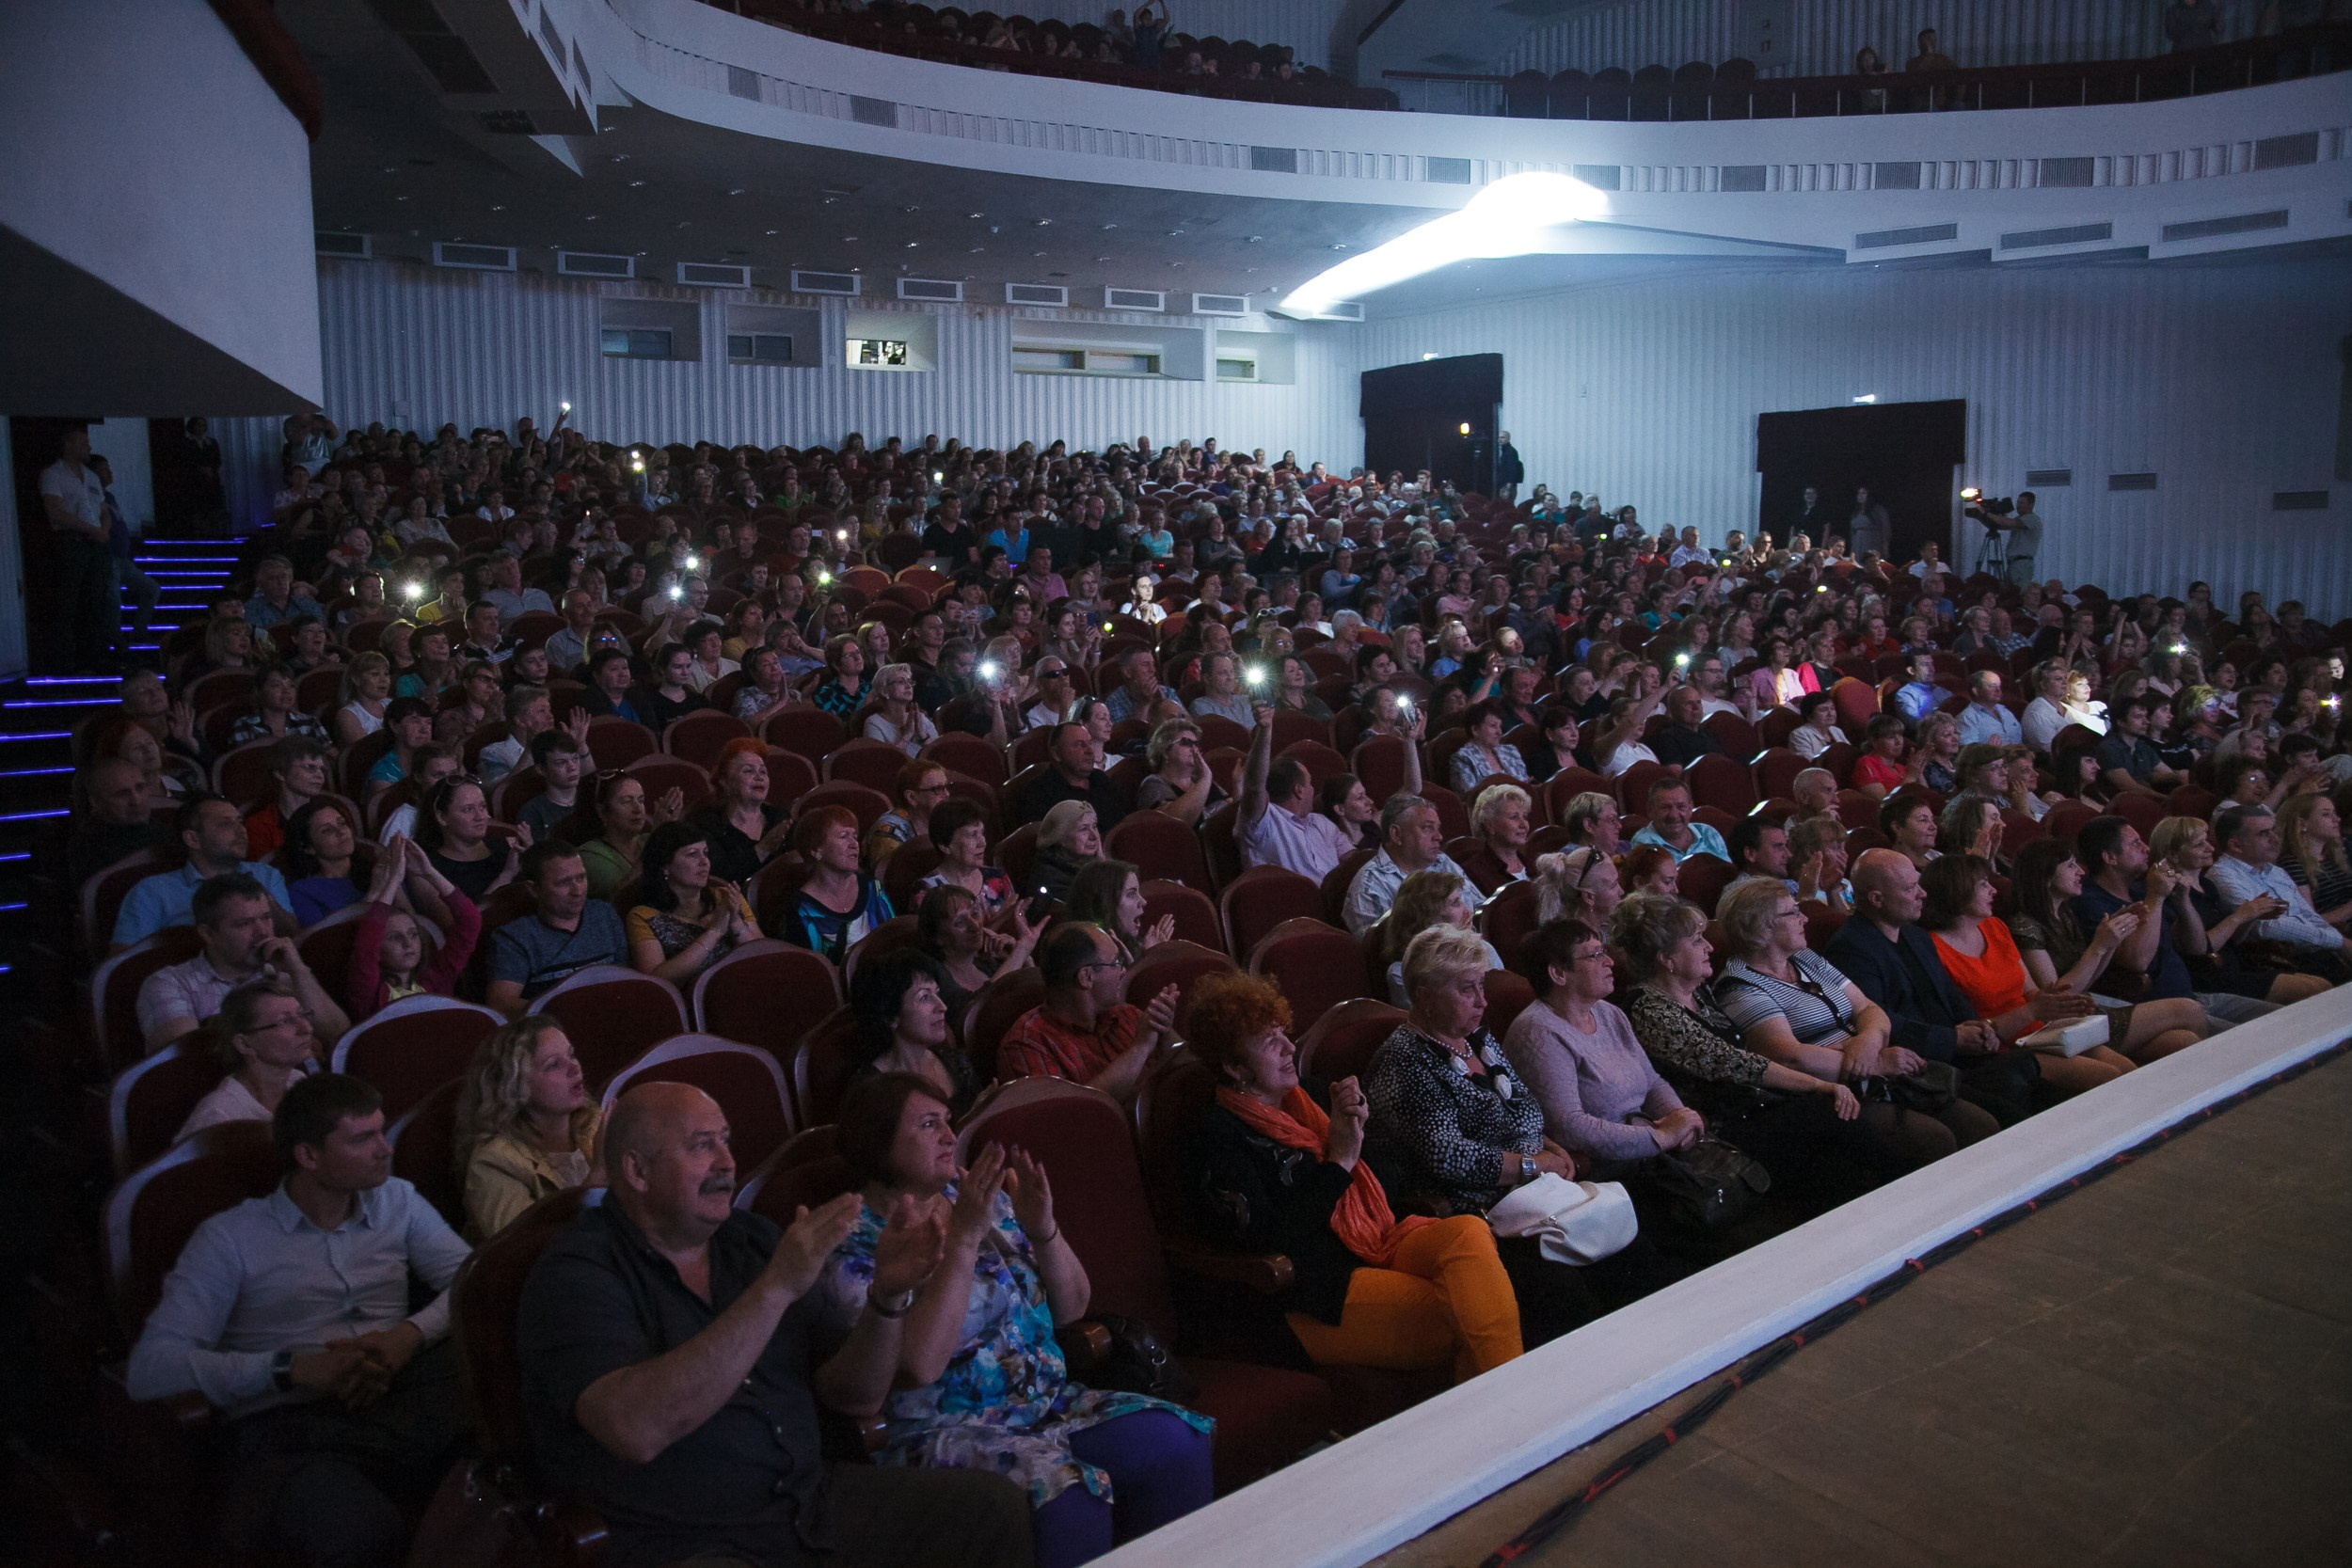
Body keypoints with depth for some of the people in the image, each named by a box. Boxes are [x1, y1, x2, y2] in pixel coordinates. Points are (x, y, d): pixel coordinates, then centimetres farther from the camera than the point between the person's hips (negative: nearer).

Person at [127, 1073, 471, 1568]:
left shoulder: (396, 1202, 18)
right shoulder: (230, 1237, 5)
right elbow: (149, 1368, -5)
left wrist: (411, 1334, -11)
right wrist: (293, 1367, -16)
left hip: (402, 1401, 4)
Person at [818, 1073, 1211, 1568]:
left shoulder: (986, 1199, 9)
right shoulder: (853, 1246, -7)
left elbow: (1072, 1306, 11)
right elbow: (917, 1365, -22)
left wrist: (1043, 1229, -8)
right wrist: (964, 1238, -25)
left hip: (1050, 1405, 6)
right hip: (943, 1430, -6)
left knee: (1175, 1440, -19)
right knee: (1064, 1492, -33)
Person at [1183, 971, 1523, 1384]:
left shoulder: (1305, 1095, 16)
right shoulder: (1218, 1136, -6)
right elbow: (1266, 1240, -17)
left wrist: (1361, 1123, 0)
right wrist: (1339, 1163, -12)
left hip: (1382, 1246, 7)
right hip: (1319, 1295, -7)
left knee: (1468, 1232, -24)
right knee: (1460, 1321, -28)